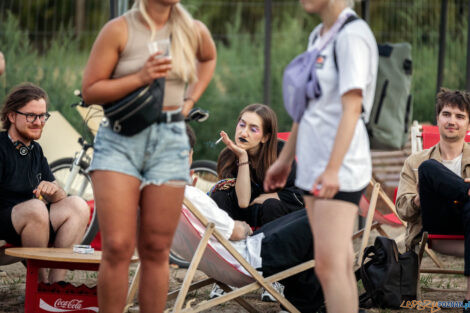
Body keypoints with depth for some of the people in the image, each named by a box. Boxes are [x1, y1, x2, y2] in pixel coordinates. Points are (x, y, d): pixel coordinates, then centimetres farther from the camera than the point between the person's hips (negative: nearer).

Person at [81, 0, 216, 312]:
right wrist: (141, 78, -16)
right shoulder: (119, 30, -4)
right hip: (120, 141, -3)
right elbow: (90, 91, -5)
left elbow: (209, 58, 31)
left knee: (156, 251, 3)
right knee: (117, 248, -12)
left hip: (170, 142, 3)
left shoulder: (194, 31, 6)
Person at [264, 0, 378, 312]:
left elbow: (352, 107, -19)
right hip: (314, 165, 9)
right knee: (337, 265, 9)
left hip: (341, 168, -9)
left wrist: (332, 169, -26)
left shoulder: (352, 35, -12)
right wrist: (285, 159, 24)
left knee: (330, 264, -14)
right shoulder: (319, 37, 15)